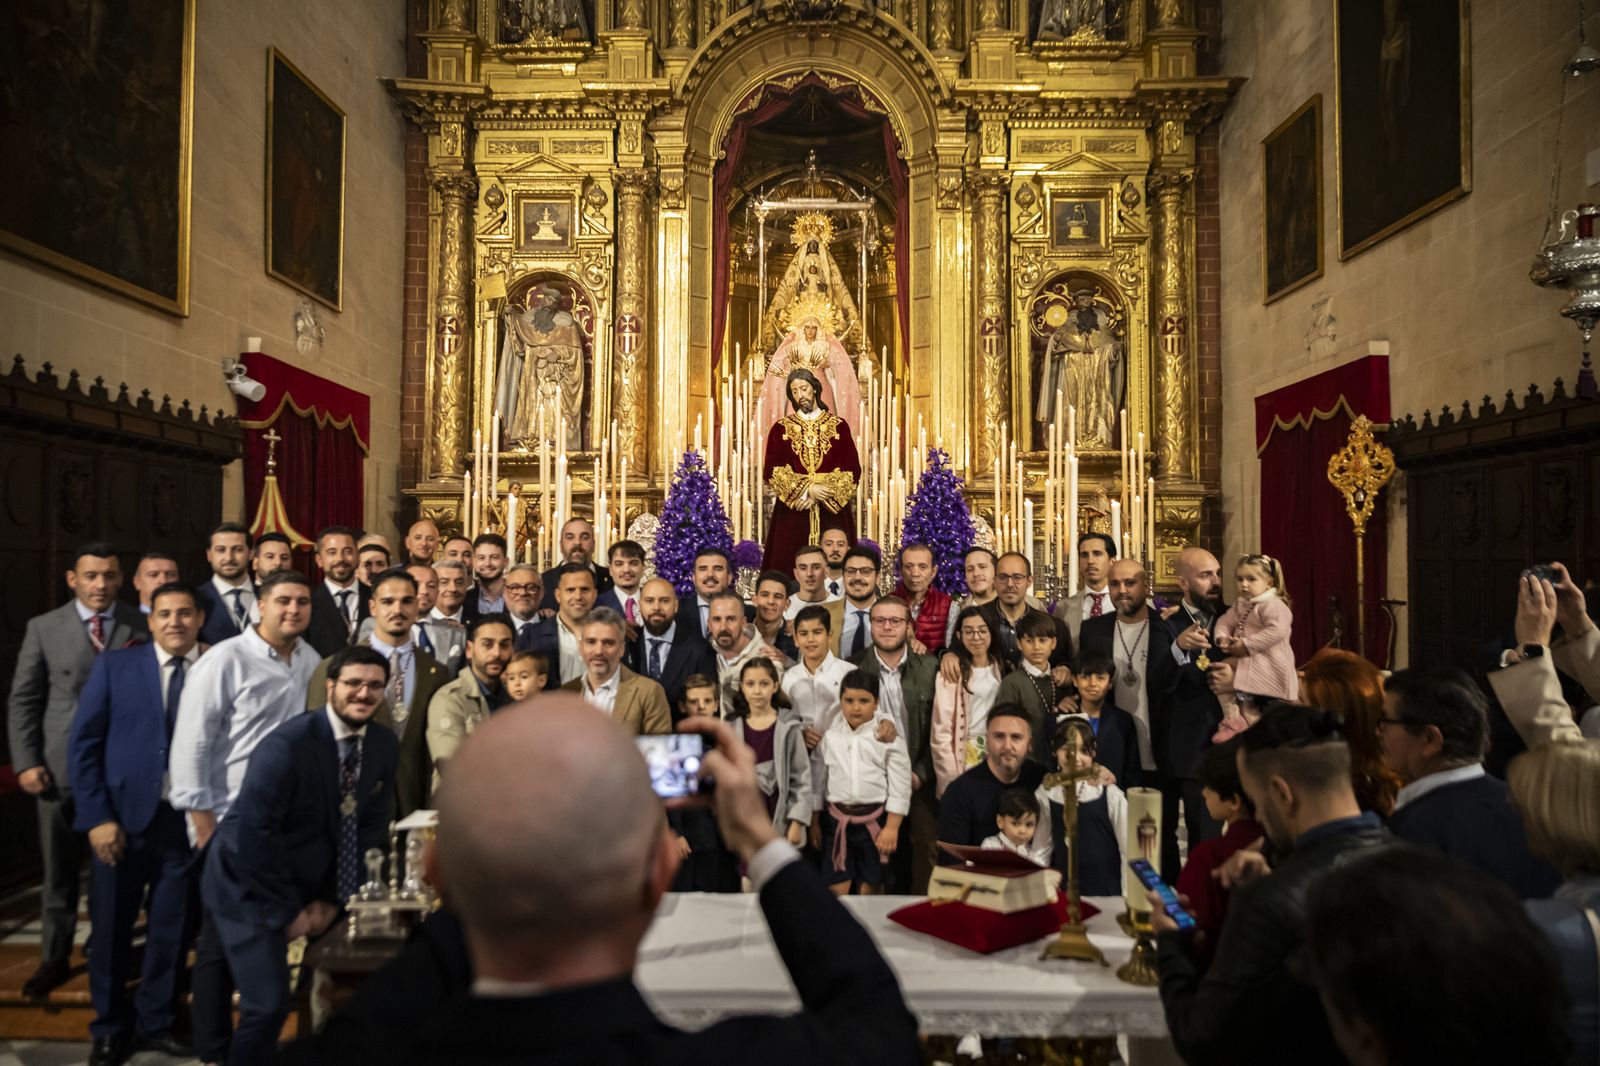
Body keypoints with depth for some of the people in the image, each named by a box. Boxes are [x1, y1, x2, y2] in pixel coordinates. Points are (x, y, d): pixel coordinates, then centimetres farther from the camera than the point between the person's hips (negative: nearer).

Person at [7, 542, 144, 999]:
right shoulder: (44, 628, 0)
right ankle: (55, 958, 28)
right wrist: (26, 763, -4)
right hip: (62, 767, 1)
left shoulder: (143, 627, -3)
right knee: (60, 868, 13)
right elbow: (22, 701, 3)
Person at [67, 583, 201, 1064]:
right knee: (111, 929, 13)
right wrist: (97, 817, -7)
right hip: (123, 817, 0)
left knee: (171, 930, 11)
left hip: (188, 821, 0)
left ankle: (155, 1023, 32)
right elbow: (83, 743, -1)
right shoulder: (114, 665, 0)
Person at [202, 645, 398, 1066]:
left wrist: (331, 900, -4)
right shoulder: (287, 744, -25)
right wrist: (288, 911, -17)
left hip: (312, 884, 6)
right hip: (250, 885, -6)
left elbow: (370, 827, 1)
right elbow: (252, 833, -24)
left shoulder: (385, 746, -6)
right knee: (269, 1004, -10)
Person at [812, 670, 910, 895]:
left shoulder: (888, 737, -6)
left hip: (875, 820, -2)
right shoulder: (830, 736, 2)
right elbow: (818, 780, 9)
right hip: (836, 819, 2)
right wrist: (815, 822, 11)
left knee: (869, 889, 9)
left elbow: (900, 786, -6)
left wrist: (892, 827, -10)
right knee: (836, 890, 2)